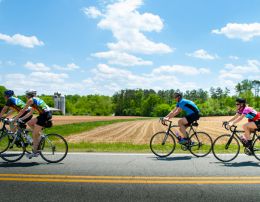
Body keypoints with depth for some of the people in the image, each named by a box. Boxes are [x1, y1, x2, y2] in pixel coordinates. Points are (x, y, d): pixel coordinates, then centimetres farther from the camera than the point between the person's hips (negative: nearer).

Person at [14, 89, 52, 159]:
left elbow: (23, 111, -3)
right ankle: (39, 138, 17)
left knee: (34, 134, 1)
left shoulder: (31, 100, -2)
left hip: (45, 115, -9)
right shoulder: (36, 100, 24)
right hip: (46, 114, 9)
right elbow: (30, 113, 27)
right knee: (30, 122, 18)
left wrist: (15, 119, 4)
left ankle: (34, 152, 9)